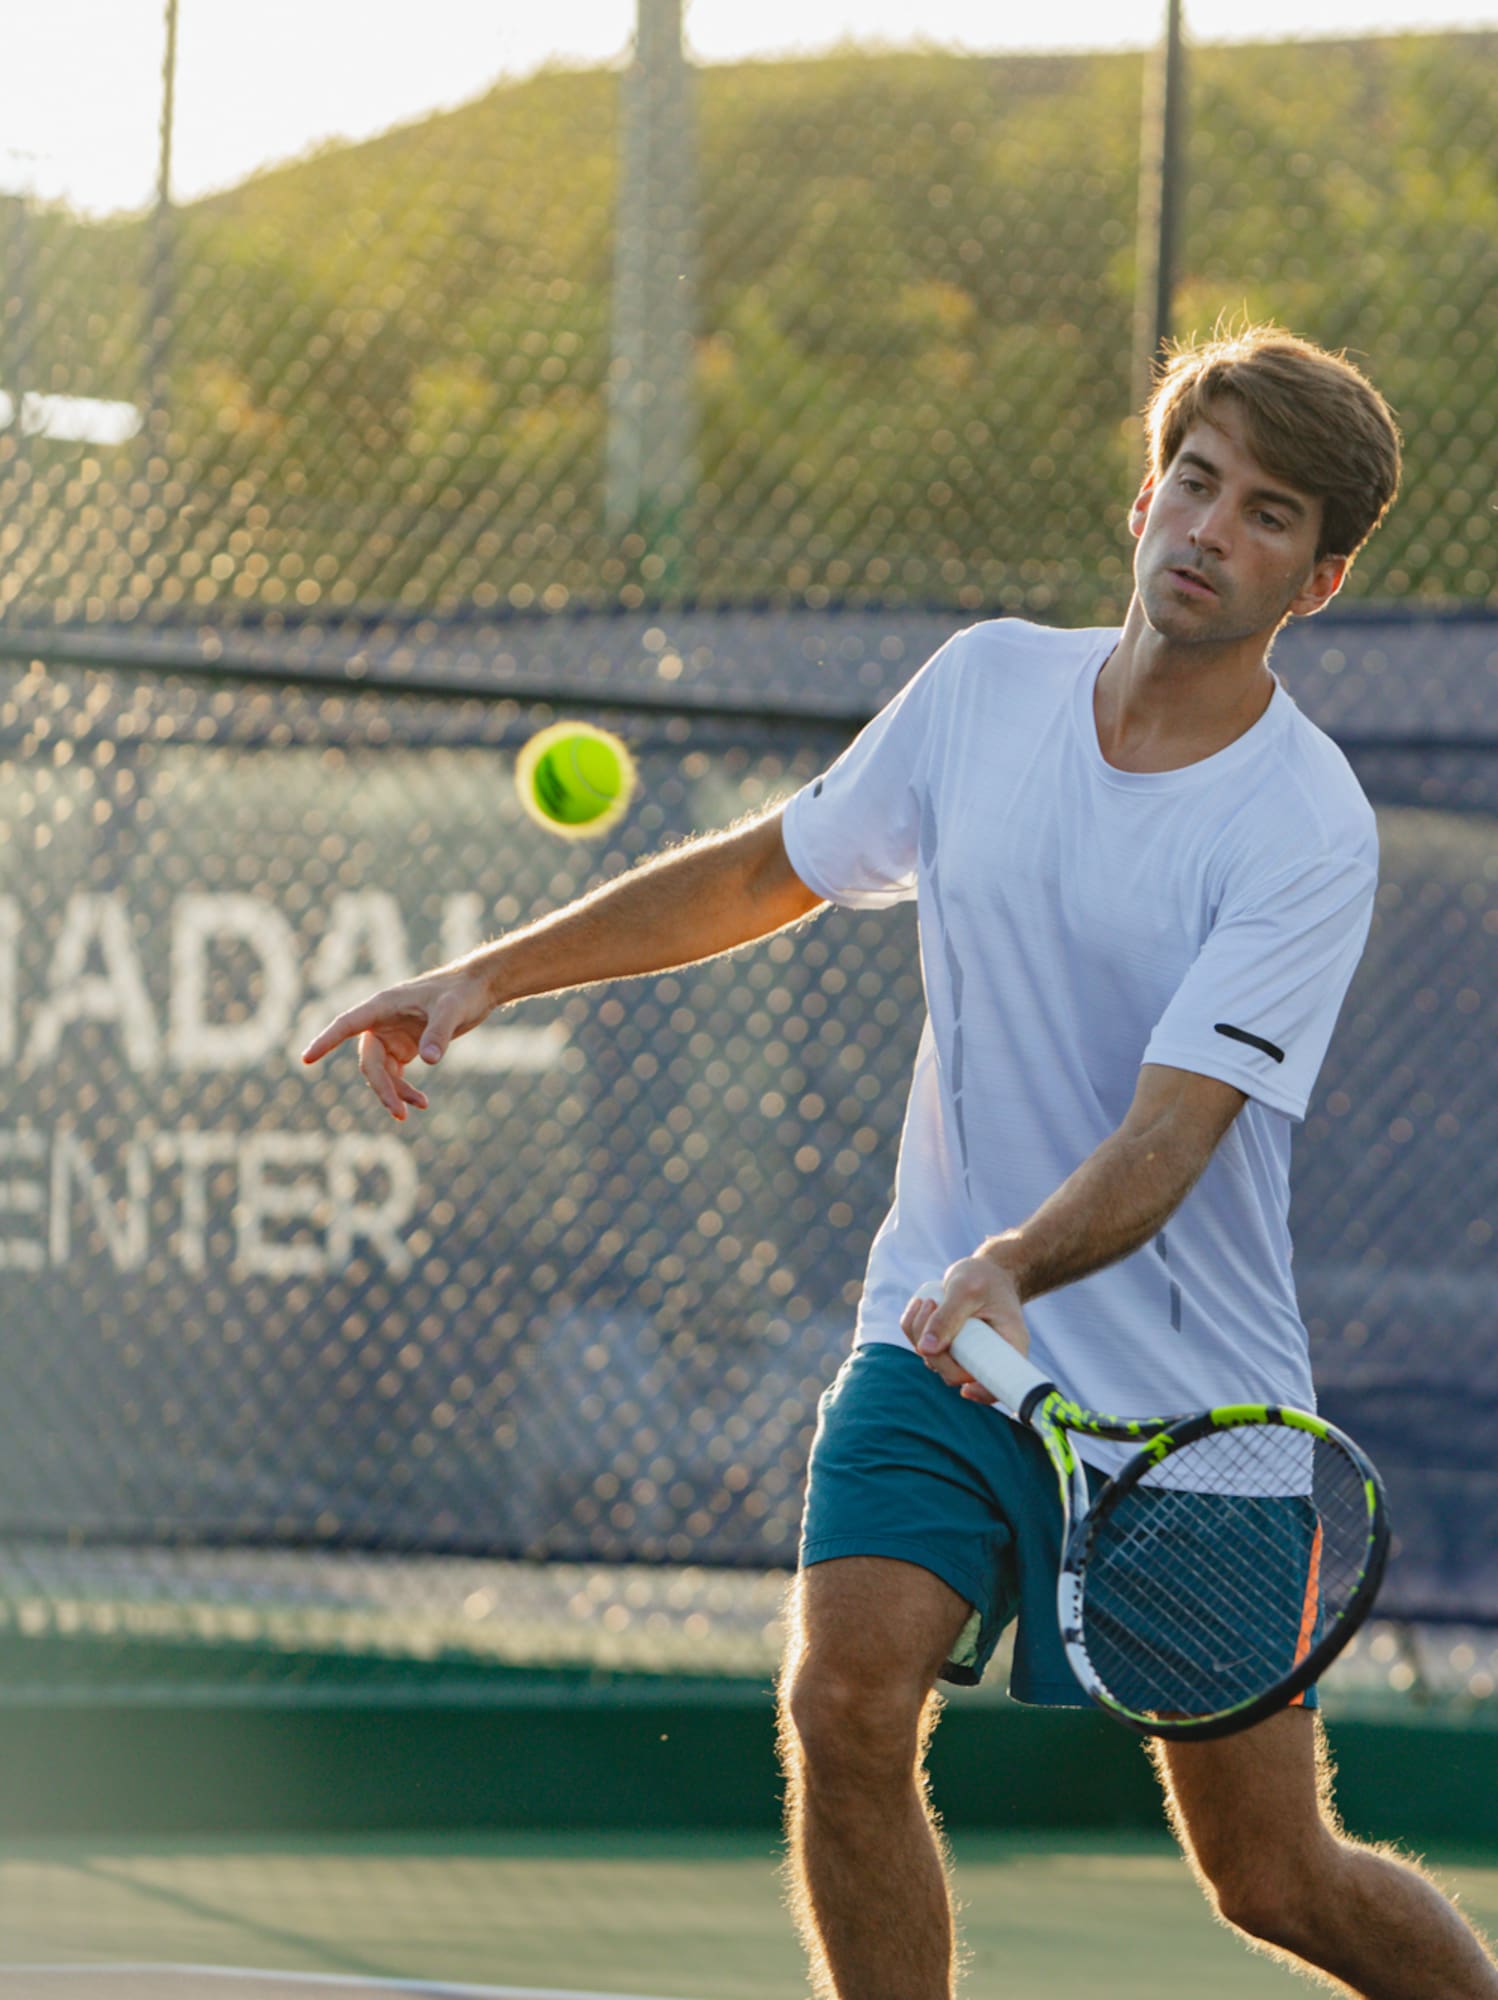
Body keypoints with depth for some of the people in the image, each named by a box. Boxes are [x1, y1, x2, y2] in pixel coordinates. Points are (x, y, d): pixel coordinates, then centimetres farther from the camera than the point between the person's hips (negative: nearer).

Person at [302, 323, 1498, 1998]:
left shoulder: (1305, 832, -15)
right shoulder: (987, 683, 0)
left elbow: (1168, 1137, -25)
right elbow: (771, 871, 17)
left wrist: (1010, 1268, -43)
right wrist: (492, 972, 12)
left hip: (1189, 1403, -3)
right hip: (940, 1348, 4)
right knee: (846, 1703, -21)